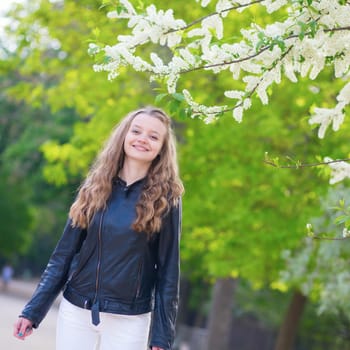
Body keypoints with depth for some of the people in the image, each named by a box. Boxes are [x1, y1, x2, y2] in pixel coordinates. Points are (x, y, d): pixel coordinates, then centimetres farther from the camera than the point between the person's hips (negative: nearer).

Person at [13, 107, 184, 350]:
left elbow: (168, 270, -3)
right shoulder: (95, 188, 3)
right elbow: (64, 254, 4)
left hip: (129, 320, -2)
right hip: (76, 311, 2)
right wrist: (33, 311, -1)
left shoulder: (165, 198, -3)